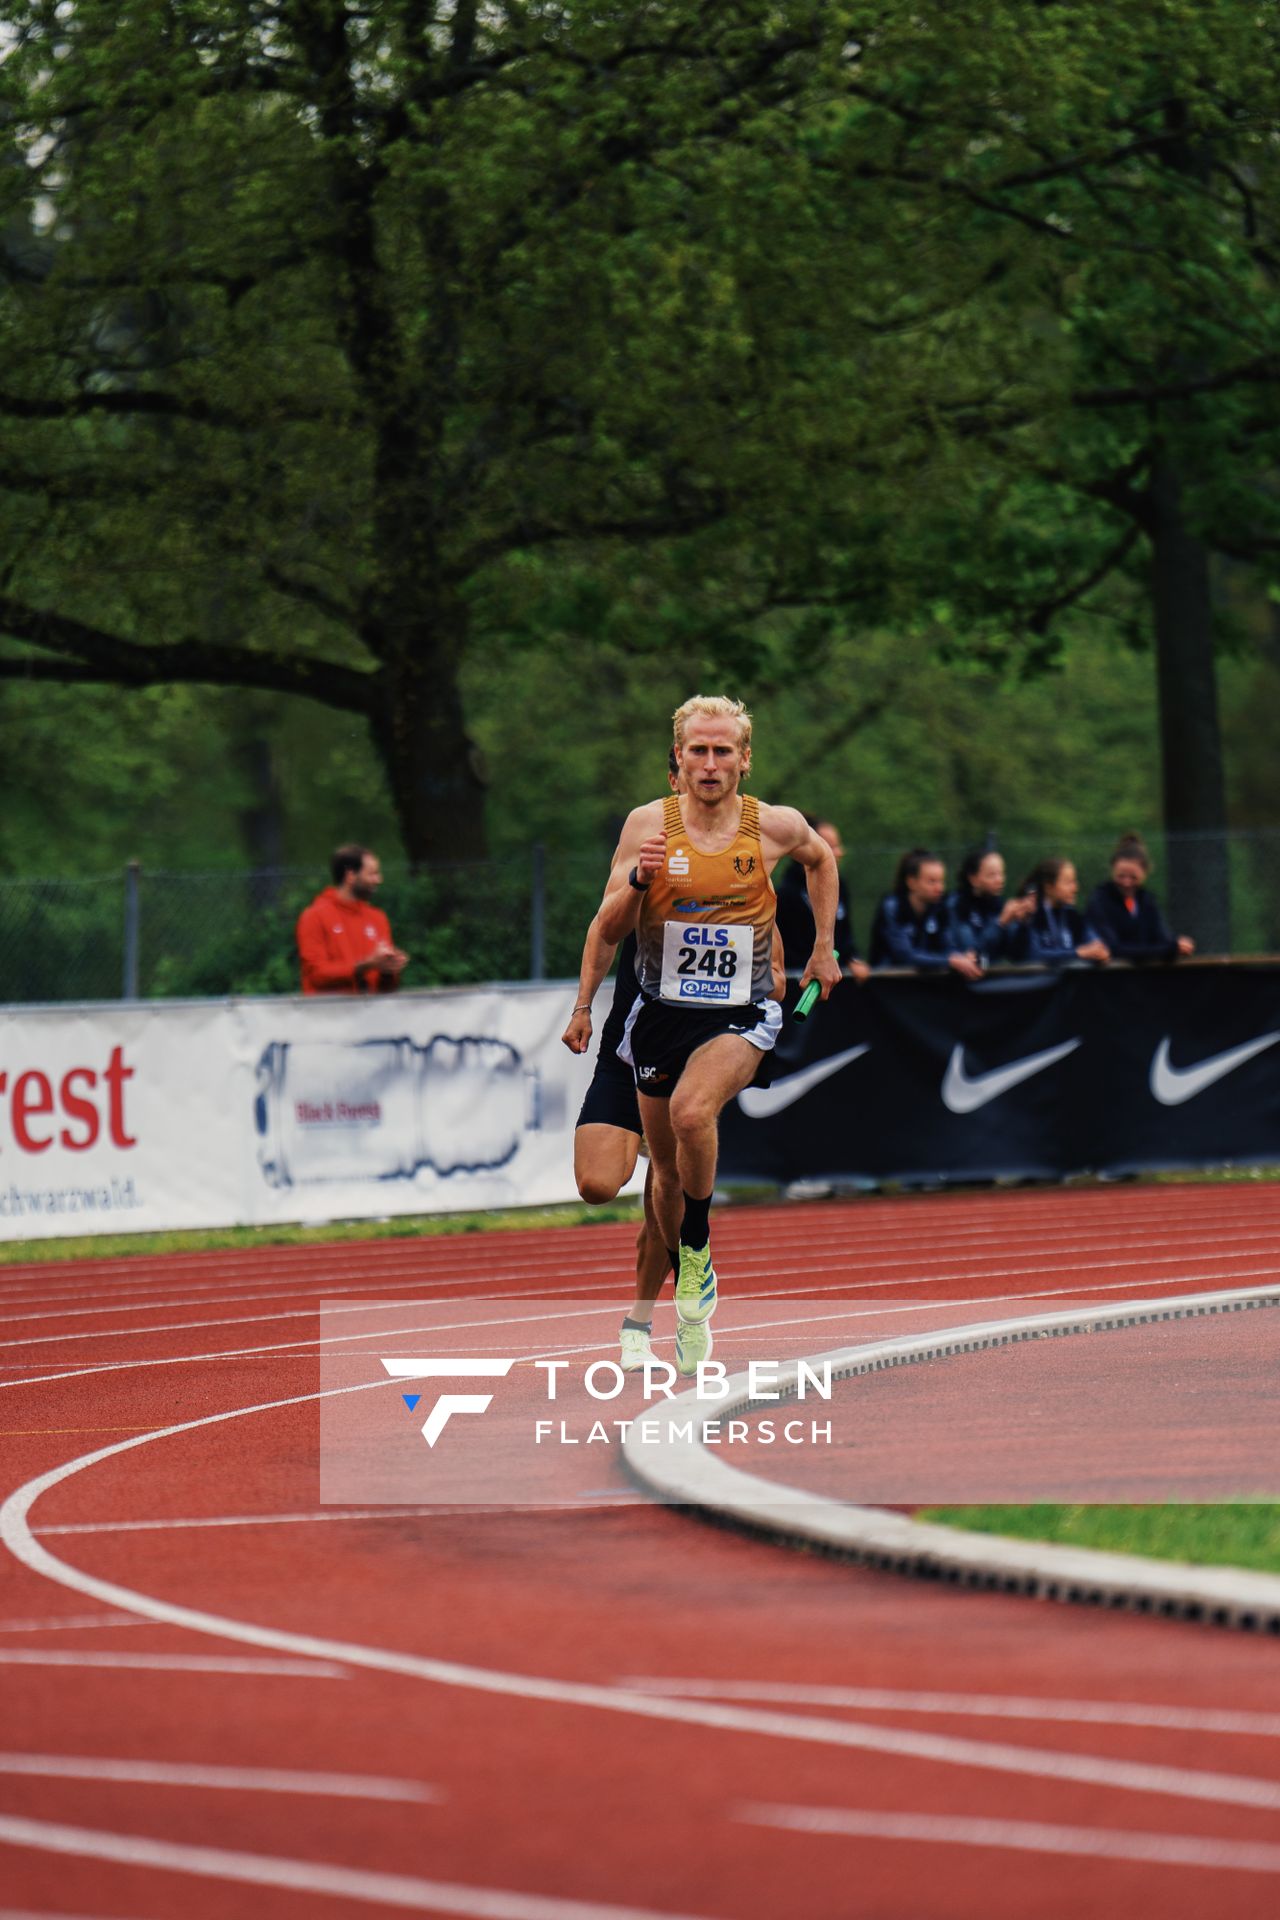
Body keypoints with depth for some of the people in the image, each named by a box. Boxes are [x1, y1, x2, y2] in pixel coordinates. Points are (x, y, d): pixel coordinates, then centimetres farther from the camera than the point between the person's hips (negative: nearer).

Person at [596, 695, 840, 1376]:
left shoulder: (775, 827, -5)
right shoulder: (648, 823, -5)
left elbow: (821, 859, 20)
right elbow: (608, 931, -4)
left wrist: (825, 948, 19)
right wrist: (636, 880, -23)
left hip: (741, 1014, -2)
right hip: (662, 1010, 2)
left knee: (691, 1112, -31)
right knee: (667, 1168, 12)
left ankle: (698, 1252, -9)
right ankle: (688, 1299, 35)